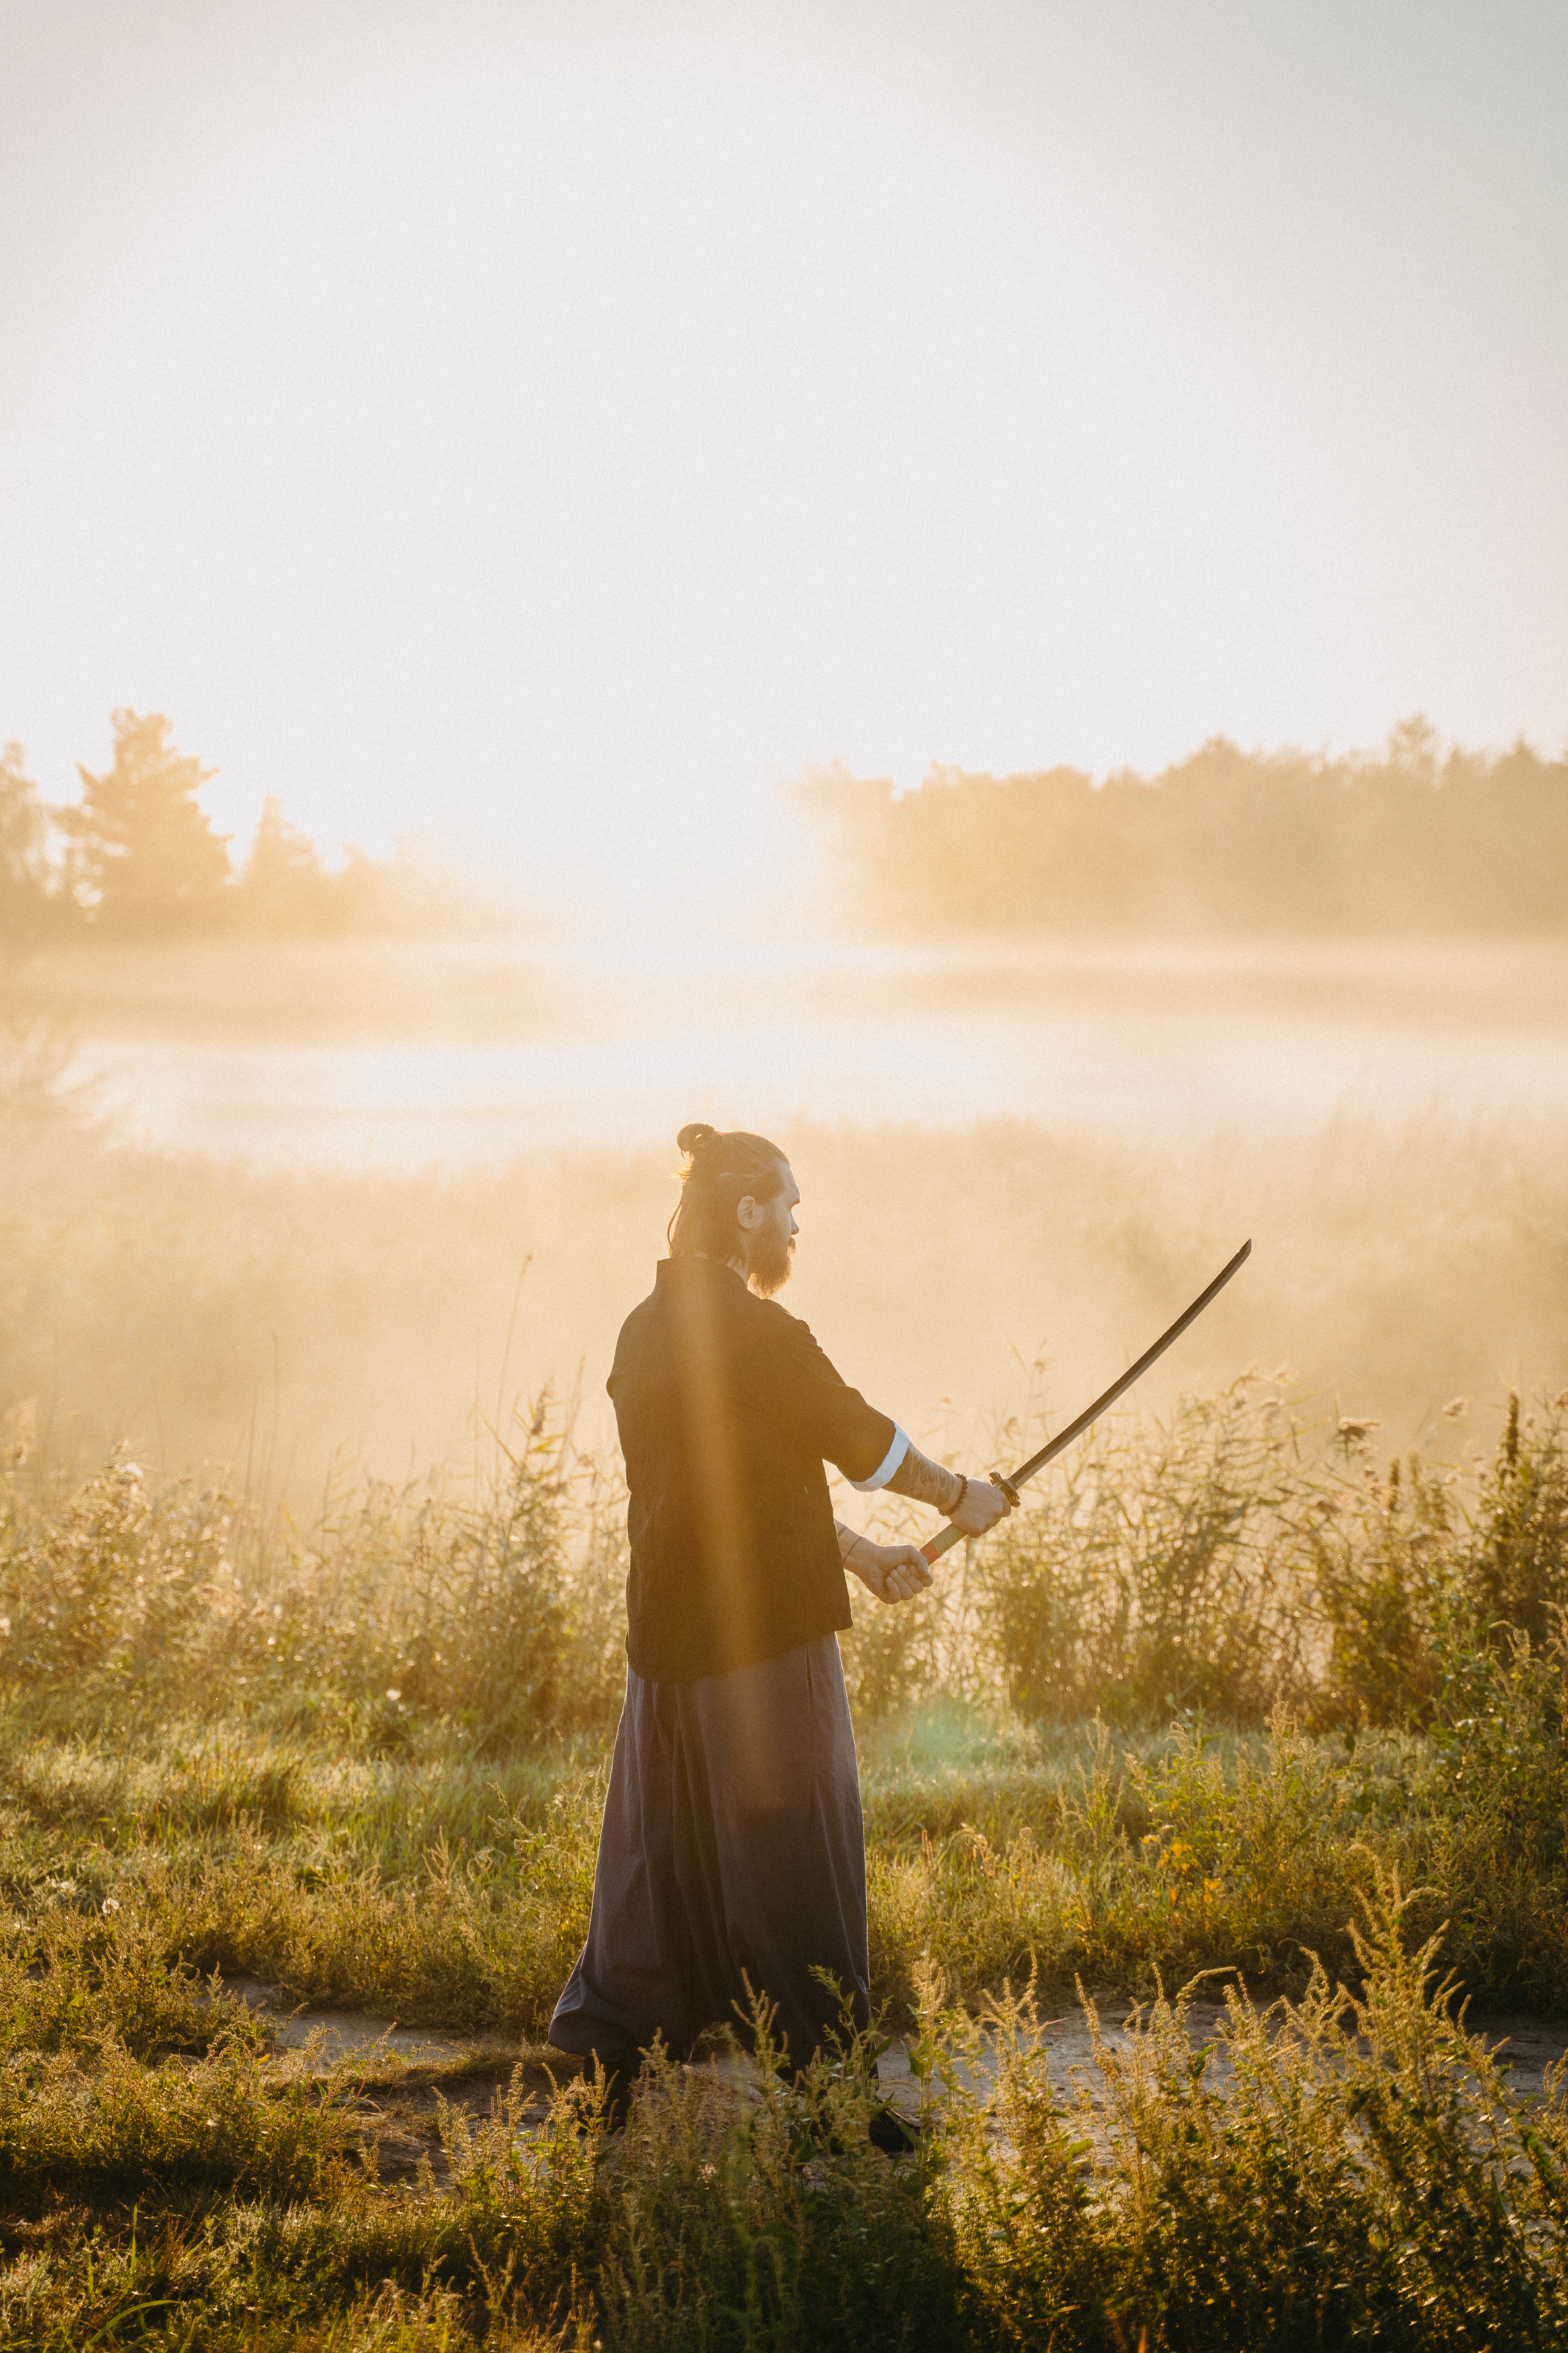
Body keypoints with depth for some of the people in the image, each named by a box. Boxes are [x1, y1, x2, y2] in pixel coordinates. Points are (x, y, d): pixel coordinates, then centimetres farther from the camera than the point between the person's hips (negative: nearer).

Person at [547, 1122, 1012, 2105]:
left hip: (668, 1638, 8)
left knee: (661, 1861, 13)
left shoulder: (647, 1331, 12)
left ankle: (604, 2068, 13)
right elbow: (861, 1439, -6)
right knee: (794, 1862, 2)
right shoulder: (752, 1330, -16)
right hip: (764, 1638, -8)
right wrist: (960, 1496, 12)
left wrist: (861, 1555, 22)